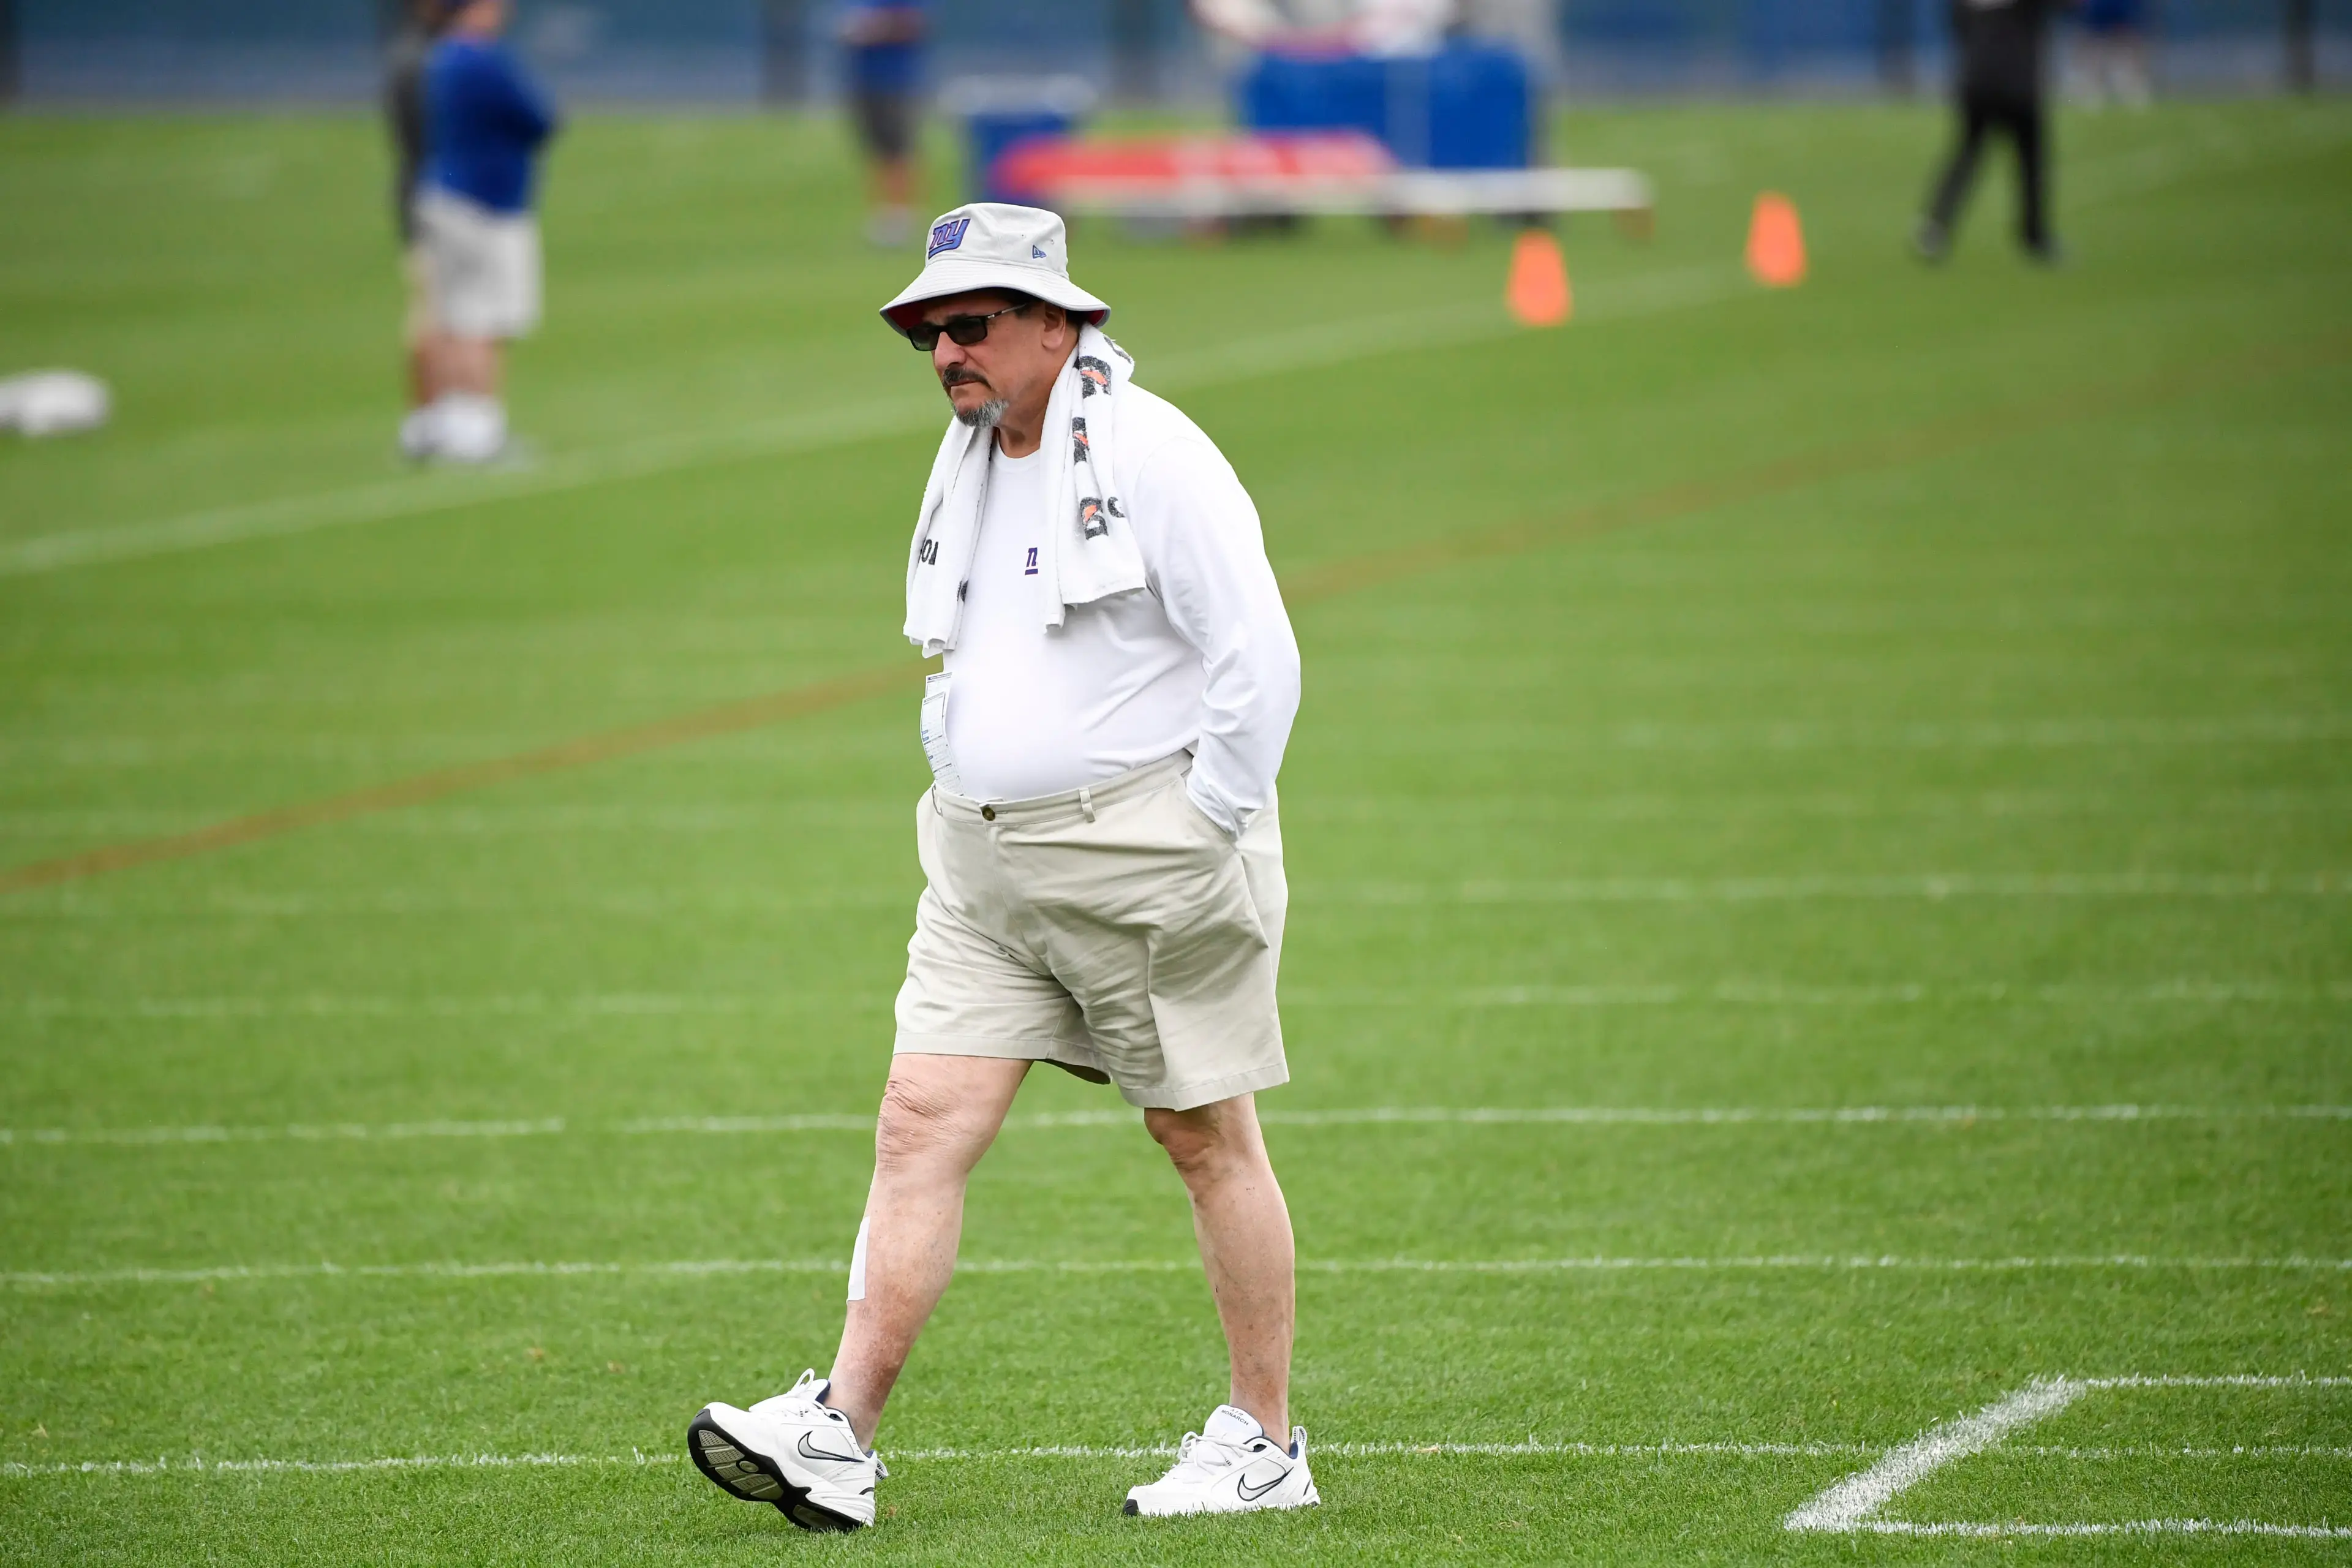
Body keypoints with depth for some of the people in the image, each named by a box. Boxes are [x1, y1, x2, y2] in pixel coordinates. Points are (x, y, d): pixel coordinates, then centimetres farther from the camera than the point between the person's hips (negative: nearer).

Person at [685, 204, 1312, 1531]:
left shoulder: (1150, 453, -12)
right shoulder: (968, 460, 12)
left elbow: (1260, 658, -14)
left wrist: (1203, 834, -13)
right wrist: (965, 805, 16)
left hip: (1149, 851, -7)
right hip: (987, 865, 7)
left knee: (1207, 1137, 3)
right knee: (925, 1122, -4)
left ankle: (1266, 1443, 14)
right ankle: (840, 1438, -9)